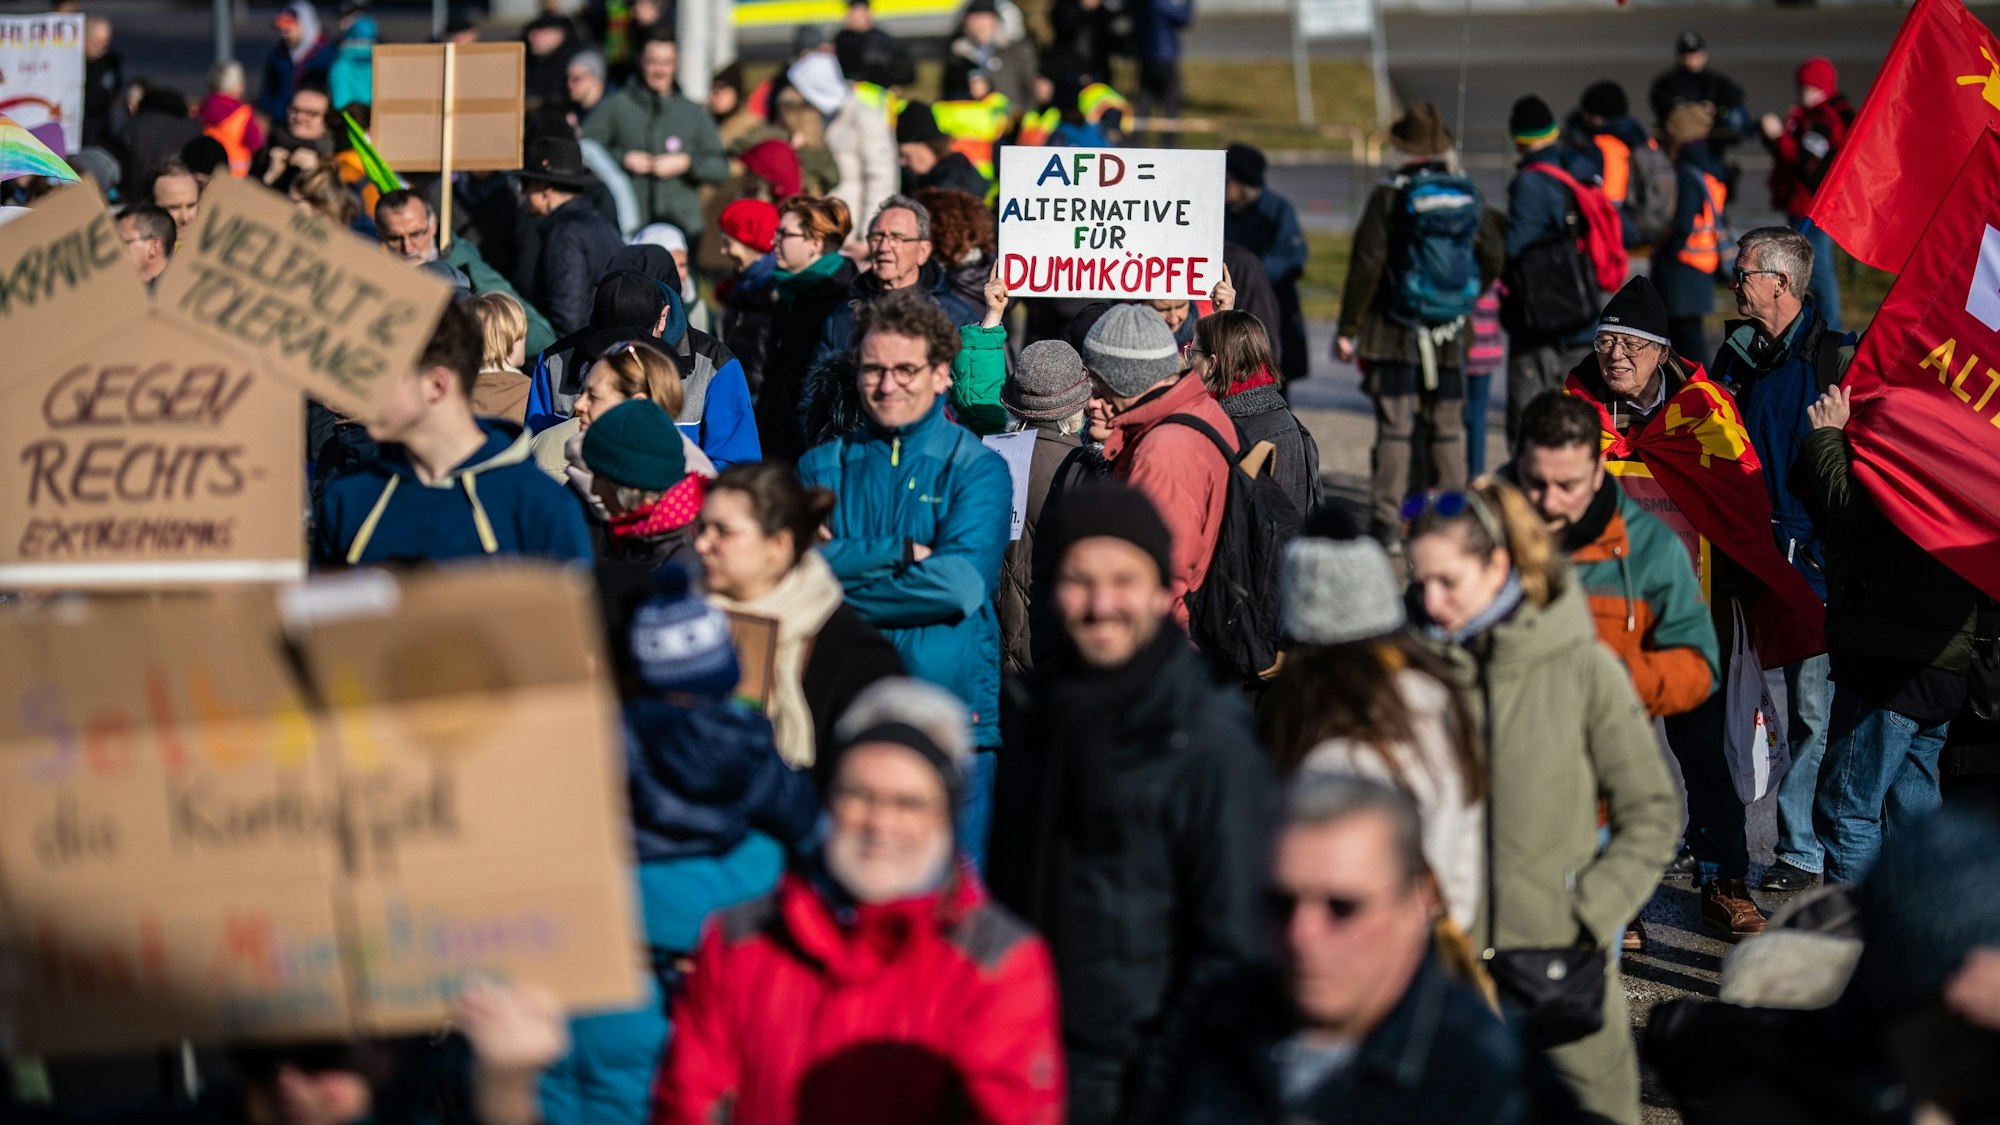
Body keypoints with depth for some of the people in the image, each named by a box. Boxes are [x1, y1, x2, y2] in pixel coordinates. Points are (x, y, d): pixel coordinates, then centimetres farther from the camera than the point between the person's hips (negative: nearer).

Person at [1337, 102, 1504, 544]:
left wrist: (1348, 329, -5)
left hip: (1396, 331, -3)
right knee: (1448, 428, 11)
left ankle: (1385, 521, -4)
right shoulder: (1468, 196, 2)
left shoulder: (1389, 196, -10)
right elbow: (1493, 257, 8)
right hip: (1452, 334, 3)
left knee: (1395, 428, -2)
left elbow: (1366, 264, -11)